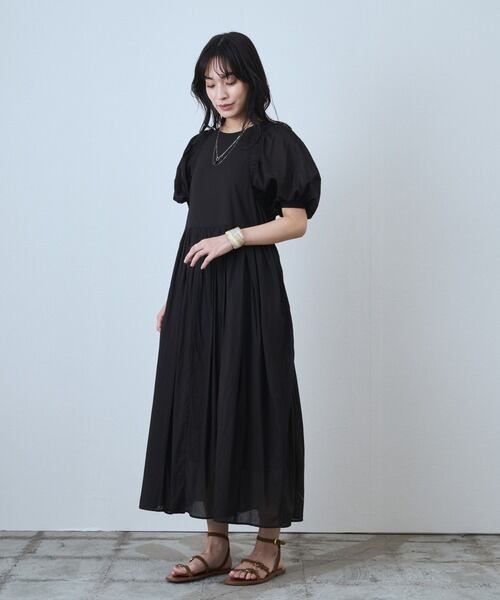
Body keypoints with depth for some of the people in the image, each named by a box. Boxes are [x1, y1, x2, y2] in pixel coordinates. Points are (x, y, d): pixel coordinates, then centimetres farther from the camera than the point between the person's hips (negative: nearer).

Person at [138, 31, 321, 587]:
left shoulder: (274, 141, -2)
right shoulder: (201, 145, 16)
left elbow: (297, 222, -6)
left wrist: (233, 237, -16)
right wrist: (173, 296, 13)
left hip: (249, 291, -6)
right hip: (196, 291, 6)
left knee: (252, 404, -3)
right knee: (199, 406, 5)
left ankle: (269, 545, 9)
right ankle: (216, 543, 14)